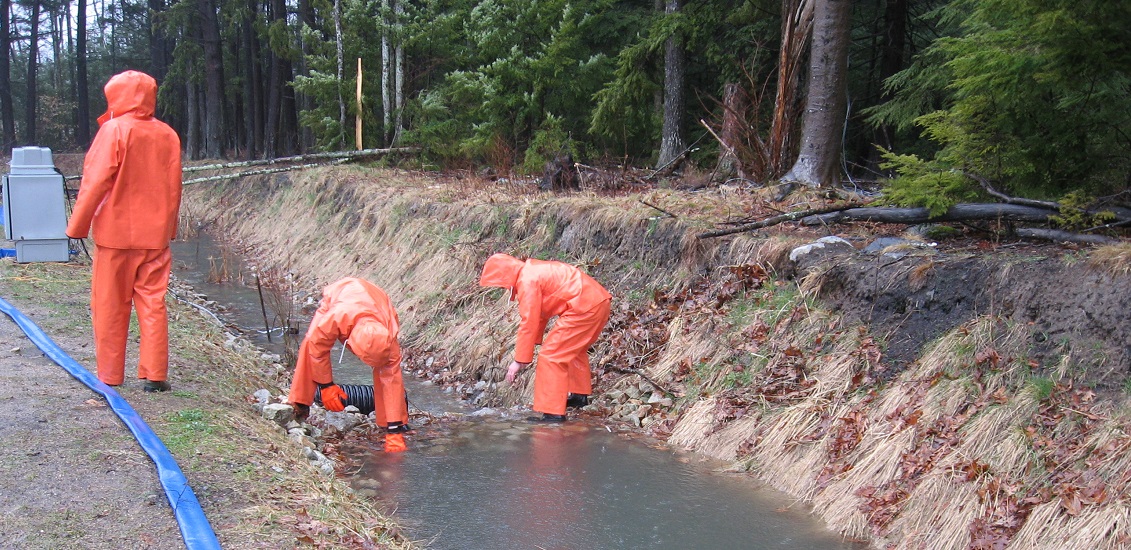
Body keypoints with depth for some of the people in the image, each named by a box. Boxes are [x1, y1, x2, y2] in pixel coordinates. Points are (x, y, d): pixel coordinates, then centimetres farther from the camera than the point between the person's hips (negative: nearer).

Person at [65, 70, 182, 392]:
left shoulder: (114, 130, -9)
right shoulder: (167, 135, 4)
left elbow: (95, 182, -10)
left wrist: (77, 226, -3)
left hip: (116, 232, -4)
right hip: (155, 235, 4)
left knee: (110, 305, 7)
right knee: (152, 303, 6)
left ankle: (110, 375, 12)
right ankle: (155, 374, 4)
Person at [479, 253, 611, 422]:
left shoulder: (527, 281, -12)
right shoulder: (534, 271, 18)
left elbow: (528, 323, -14)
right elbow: (539, 315, 22)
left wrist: (520, 360, -9)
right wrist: (529, 347, 22)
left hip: (585, 308, -11)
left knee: (551, 355, -7)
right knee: (574, 349, 31)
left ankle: (553, 413, -8)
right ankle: (579, 394, 45)